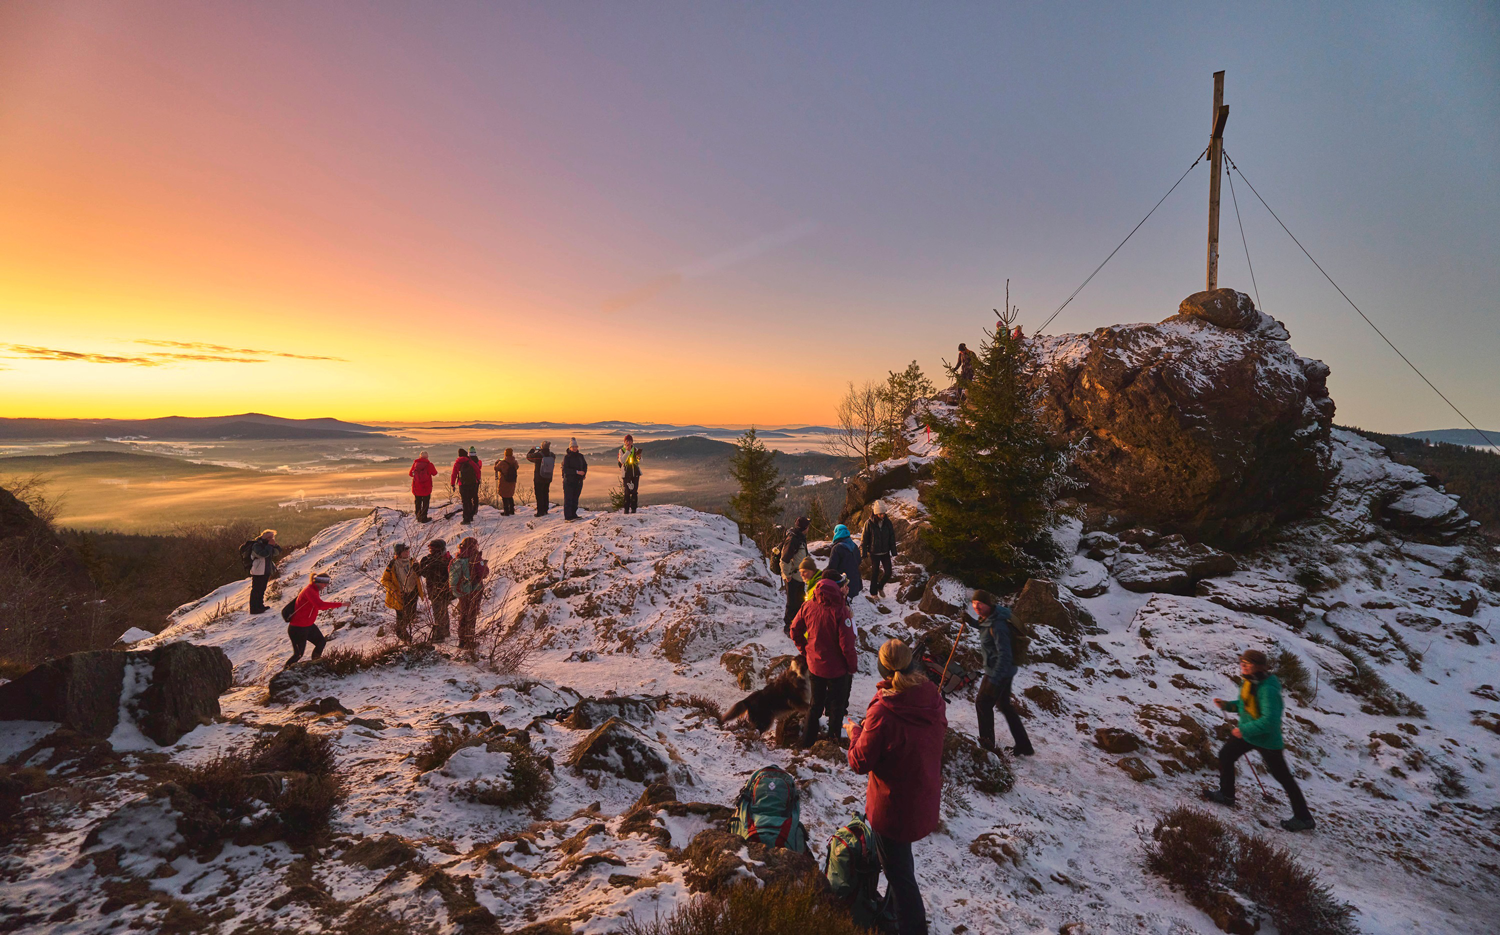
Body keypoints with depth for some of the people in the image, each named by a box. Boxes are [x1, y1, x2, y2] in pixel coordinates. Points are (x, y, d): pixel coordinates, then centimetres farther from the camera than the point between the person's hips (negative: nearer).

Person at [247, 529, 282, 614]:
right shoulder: (256, 545, -14)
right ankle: (254, 609, -2)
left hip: (266, 572, 9)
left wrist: (274, 545, -5)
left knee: (262, 590, 18)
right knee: (256, 590, -6)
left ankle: (260, 606, 28)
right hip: (258, 572, -9)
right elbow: (264, 554, -30)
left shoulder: (267, 545, 13)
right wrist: (270, 545, -21)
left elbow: (277, 552, 12)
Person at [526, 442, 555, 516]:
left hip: (539, 479, -5)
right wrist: (540, 451, 19)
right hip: (548, 478, 5)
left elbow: (528, 456, -2)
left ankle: (540, 511, 2)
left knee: (539, 495, 3)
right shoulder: (552, 455, -5)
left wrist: (532, 450, 14)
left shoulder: (538, 455, -19)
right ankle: (545, 510, 22)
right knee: (545, 494, 17)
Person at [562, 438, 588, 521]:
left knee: (575, 498, 12)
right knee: (568, 499, -4)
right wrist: (576, 472, -21)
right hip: (568, 481, -6)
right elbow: (565, 469, -16)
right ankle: (567, 517, -4)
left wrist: (583, 472, 0)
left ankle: (573, 514, 22)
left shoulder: (580, 456, 8)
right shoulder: (567, 457, -9)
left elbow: (585, 465, 20)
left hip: (578, 481, 6)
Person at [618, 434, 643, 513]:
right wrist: (627, 451, -18)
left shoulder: (636, 450, 7)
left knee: (634, 491, 0)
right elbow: (622, 461, -14)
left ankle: (633, 508, 4)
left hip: (635, 472, 2)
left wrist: (639, 457, -19)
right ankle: (626, 509, 1)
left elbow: (639, 462, 4)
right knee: (627, 492, -4)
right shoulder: (622, 450, 2)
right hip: (626, 473, -2)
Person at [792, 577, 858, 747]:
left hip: (815, 665, 4)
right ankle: (834, 738, 33)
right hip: (837, 668, -4)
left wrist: (805, 650, 12)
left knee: (816, 703, 23)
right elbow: (847, 644, -24)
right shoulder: (840, 612, -28)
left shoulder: (808, 607, -13)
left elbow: (795, 631, -2)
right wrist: (853, 666, -8)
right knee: (837, 704, 20)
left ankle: (808, 739, 30)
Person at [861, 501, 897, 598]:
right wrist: (863, 553, -6)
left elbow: (892, 537, 3)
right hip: (874, 553, -3)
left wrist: (893, 552, 4)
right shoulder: (869, 523, -15)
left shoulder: (887, 522, -5)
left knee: (888, 572, 2)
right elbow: (864, 539, -7)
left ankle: (880, 586, 30)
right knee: (875, 573, 7)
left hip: (885, 552, 3)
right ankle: (873, 593, 25)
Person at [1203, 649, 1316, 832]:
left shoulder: (1268, 689, -29)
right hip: (1246, 733, 9)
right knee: (1225, 756, 11)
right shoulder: (1248, 682, -2)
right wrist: (1227, 705, 1)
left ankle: (1304, 818, 21)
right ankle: (1226, 795, 29)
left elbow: (1269, 720, -32)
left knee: (1283, 777, 5)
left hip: (1267, 739, -9)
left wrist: (1245, 729, -26)